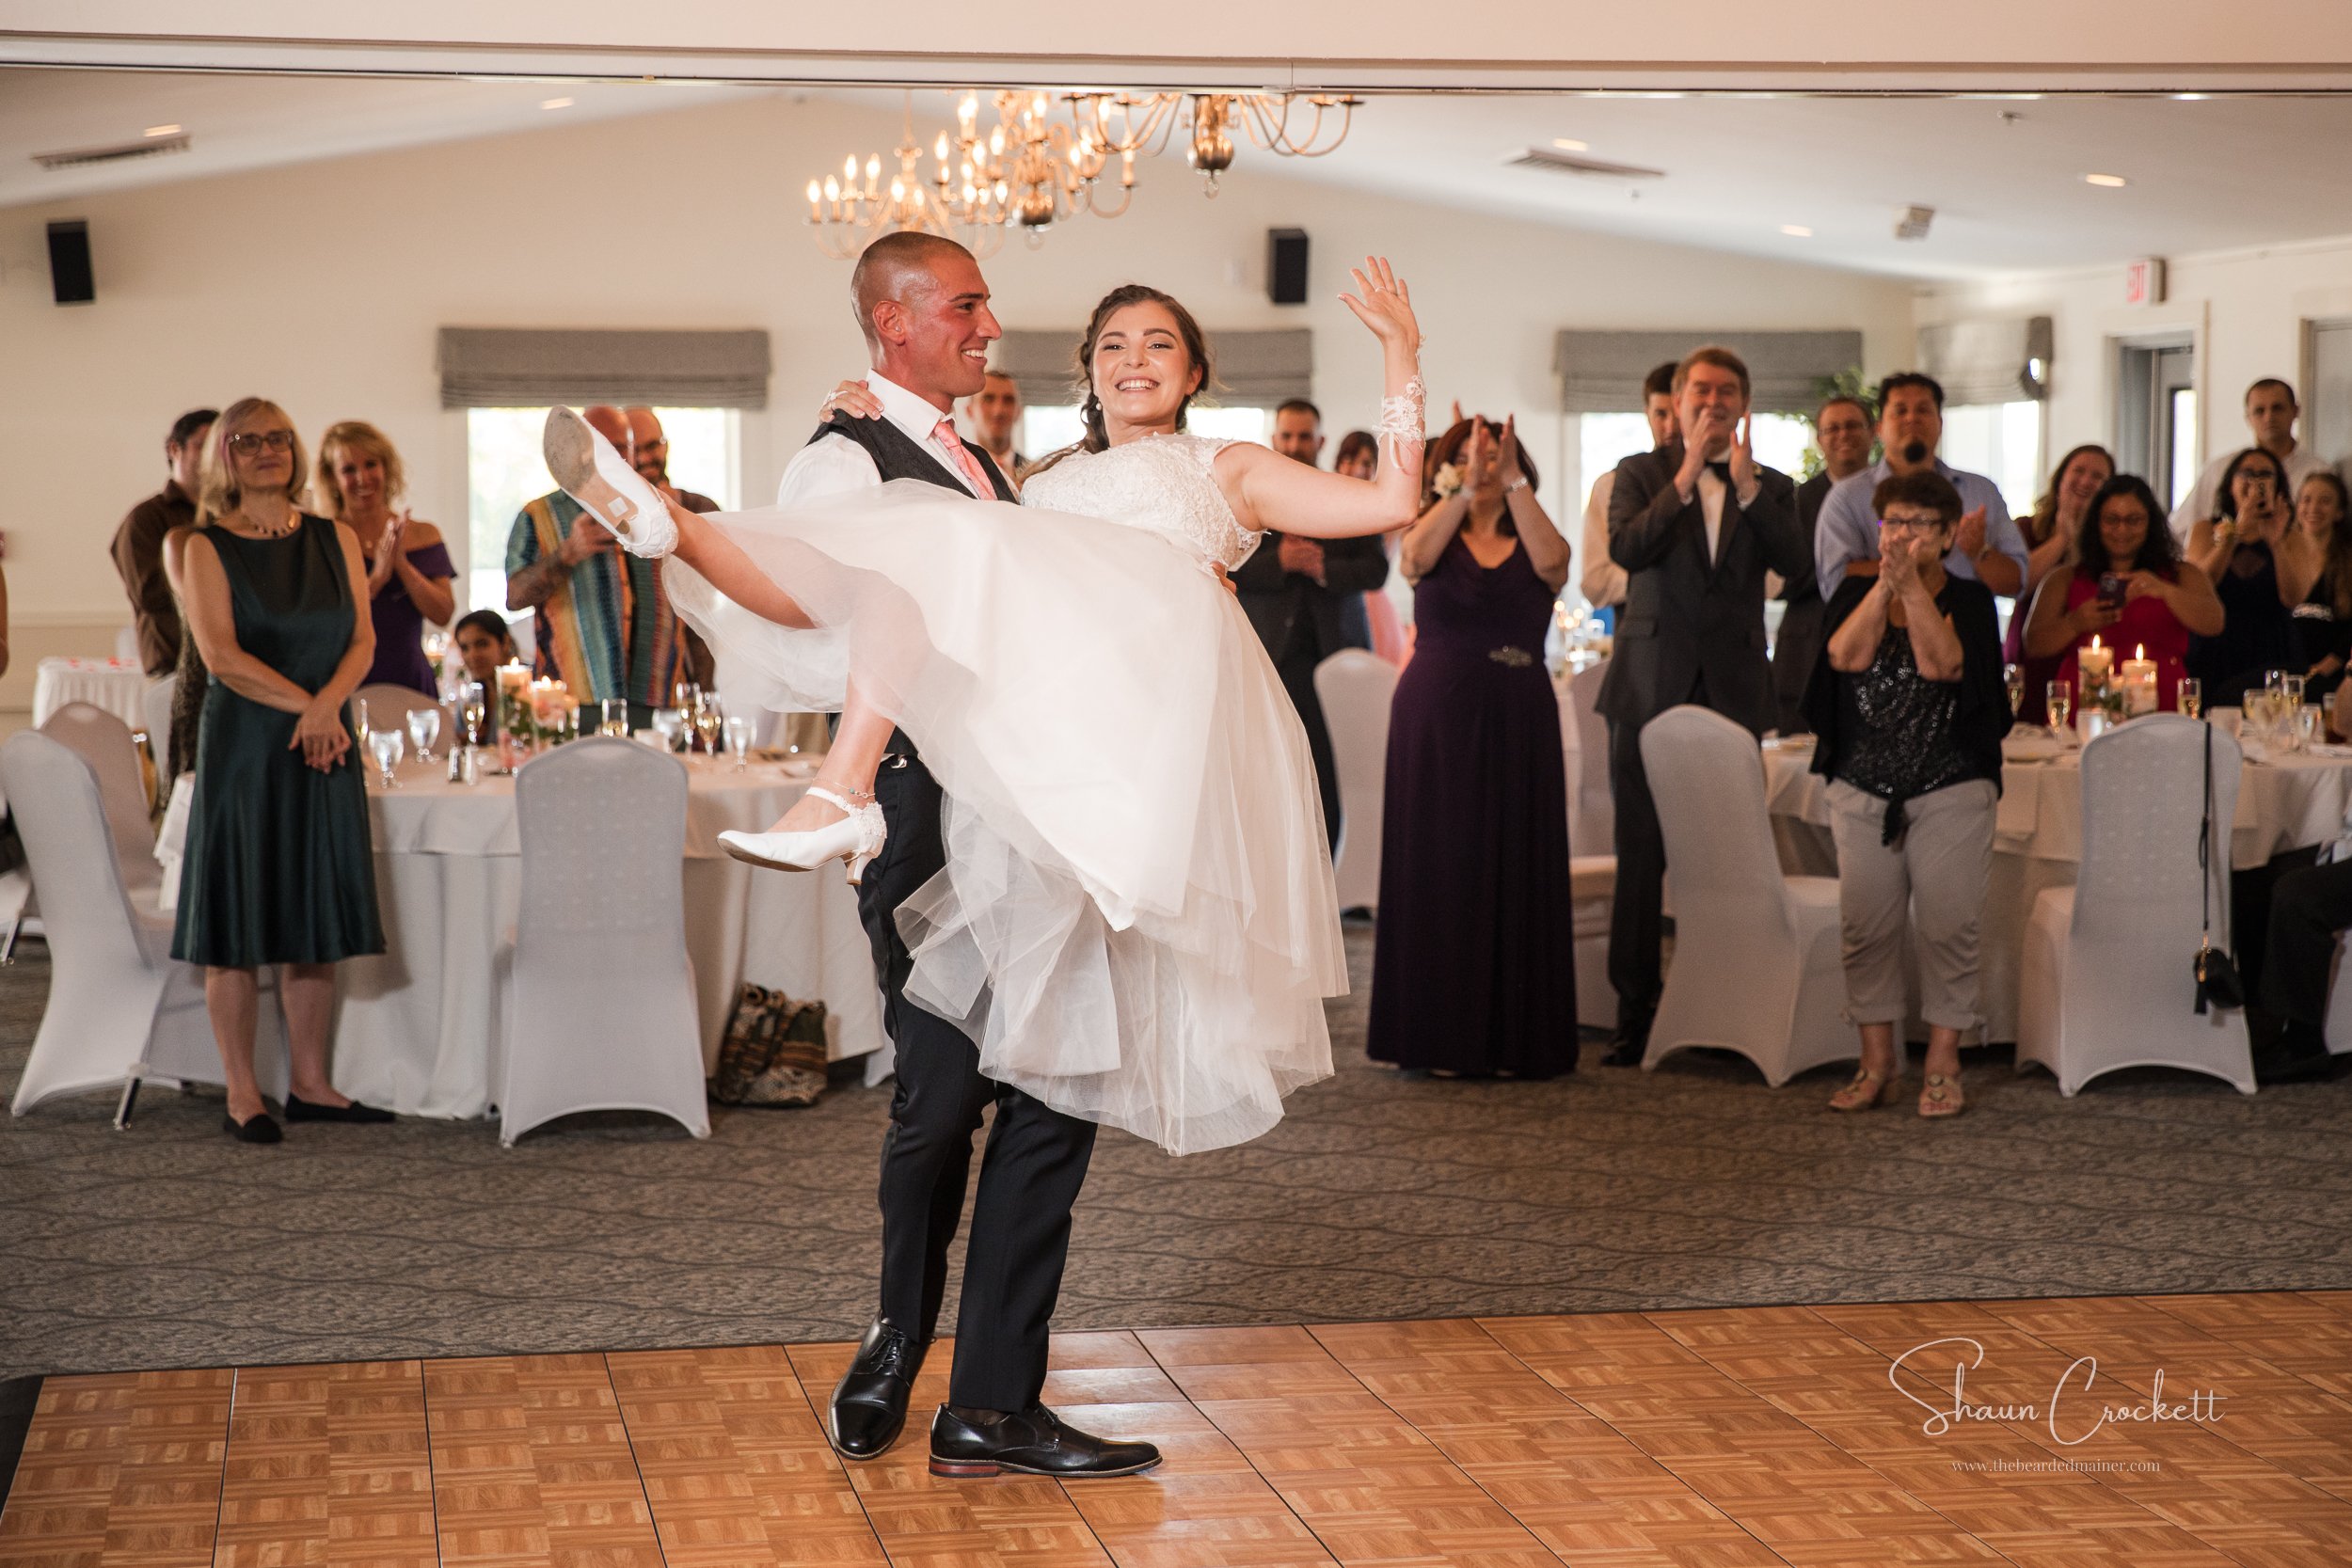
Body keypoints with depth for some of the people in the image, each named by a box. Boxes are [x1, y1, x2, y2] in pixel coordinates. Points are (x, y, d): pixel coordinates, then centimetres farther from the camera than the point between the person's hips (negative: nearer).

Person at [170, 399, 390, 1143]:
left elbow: (363, 638, 4)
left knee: (316, 917, 7)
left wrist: (327, 704, -13)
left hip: (323, 745, 4)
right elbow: (221, 655, -11)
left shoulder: (336, 539, 10)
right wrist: (302, 702, -15)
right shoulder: (206, 547, -1)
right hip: (242, 744, -4)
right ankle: (242, 1093, 4)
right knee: (239, 917, -2)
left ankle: (309, 1084, 15)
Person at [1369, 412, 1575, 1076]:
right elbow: (1416, 555, -16)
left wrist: (1512, 479, -18)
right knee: (1436, 865, 0)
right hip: (1436, 717, 0)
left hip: (1517, 720, 0)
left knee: (1515, 868, 0)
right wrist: (1466, 490, -23)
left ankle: (1515, 1035, 7)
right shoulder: (1434, 532, 8)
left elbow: (1552, 562, -16)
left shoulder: (1532, 541, 8)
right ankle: (1439, 1034, 6)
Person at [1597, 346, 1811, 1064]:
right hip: (1651, 686, -1)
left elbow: (1793, 562, -7)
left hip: (1733, 690, 1)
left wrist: (1746, 486, -17)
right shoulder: (1642, 473, 6)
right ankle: (1635, 1013, 7)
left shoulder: (1771, 488, 10)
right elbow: (1625, 549, -12)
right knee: (1641, 857, 1)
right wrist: (1687, 476, -18)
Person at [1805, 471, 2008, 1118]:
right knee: (1866, 926, 1)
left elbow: (1942, 664, -16)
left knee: (1947, 926, -4)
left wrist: (1911, 583, -16)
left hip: (1952, 790, -2)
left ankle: (1942, 1066, 5)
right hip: (1863, 790, 2)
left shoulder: (1970, 600, 3)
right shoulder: (1855, 593, 10)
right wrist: (1885, 583, -14)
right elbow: (1846, 656, -9)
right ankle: (1877, 1063, 10)